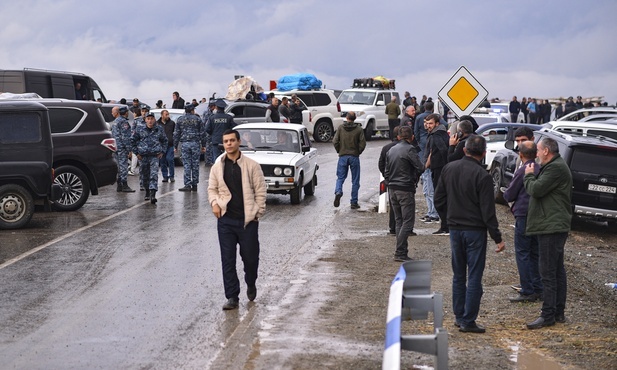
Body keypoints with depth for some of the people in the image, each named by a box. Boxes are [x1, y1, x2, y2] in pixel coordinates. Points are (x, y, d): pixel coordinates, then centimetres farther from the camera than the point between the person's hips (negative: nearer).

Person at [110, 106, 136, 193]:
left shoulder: (114, 122, 17)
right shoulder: (123, 121, -12)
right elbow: (125, 137, -17)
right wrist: (129, 149, -16)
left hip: (116, 147, 9)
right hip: (122, 147, -9)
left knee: (119, 166, 11)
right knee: (124, 166, -8)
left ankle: (119, 186, 13)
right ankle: (124, 186, -8)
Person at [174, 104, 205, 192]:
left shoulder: (180, 119, 7)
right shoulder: (197, 119, 5)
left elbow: (176, 134, 6)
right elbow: (202, 133, 6)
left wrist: (175, 146, 10)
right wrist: (203, 145, 11)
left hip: (185, 144, 0)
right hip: (195, 143, 0)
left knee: (187, 165, -1)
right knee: (195, 164, 4)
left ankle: (188, 185, -8)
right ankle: (194, 185, 7)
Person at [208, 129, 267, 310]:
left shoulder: (251, 165, -3)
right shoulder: (217, 166, 5)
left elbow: (260, 190, -1)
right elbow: (212, 189, 13)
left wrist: (258, 213, -4)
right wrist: (214, 203, -7)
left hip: (247, 220, -2)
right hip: (225, 220, 2)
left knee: (250, 256, 7)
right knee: (227, 260, 1)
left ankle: (251, 284, 37)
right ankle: (232, 297, 8)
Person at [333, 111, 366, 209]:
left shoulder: (341, 128, 0)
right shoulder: (359, 129, -3)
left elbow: (335, 141, -5)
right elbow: (363, 143, -8)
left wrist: (339, 151, 8)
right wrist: (358, 152, 7)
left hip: (343, 156, 1)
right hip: (354, 157, -1)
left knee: (340, 177, 11)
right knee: (355, 181, 7)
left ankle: (338, 192, -18)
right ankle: (354, 203, 8)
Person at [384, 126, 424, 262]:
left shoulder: (391, 150, 12)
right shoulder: (409, 149, -11)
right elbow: (420, 168, -14)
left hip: (392, 189, 7)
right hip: (405, 189, -7)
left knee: (399, 220, 13)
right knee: (408, 221, -5)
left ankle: (401, 251, 12)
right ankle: (400, 253, -12)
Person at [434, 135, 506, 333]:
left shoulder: (448, 169, 1)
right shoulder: (482, 176, -16)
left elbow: (439, 200, 7)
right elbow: (488, 211, -15)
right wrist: (498, 238, -9)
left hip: (454, 229, 5)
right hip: (475, 230, -5)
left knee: (458, 275, 16)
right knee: (474, 276, 1)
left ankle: (459, 316, 21)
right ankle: (468, 320, 2)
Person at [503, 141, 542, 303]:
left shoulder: (522, 171, -15)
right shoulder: (541, 169, 4)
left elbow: (509, 196, -9)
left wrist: (506, 193, 14)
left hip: (524, 216, -7)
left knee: (522, 254, -2)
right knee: (535, 253, 15)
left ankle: (527, 292, -3)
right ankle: (538, 289, 18)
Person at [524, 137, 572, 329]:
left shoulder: (556, 168, -18)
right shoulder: (555, 166, 19)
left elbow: (536, 190, -21)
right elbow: (539, 190, 21)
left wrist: (529, 175, -4)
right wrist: (532, 176, 6)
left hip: (552, 227, -12)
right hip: (554, 226, 12)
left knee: (548, 272, -9)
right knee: (557, 270, 14)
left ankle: (548, 315, -6)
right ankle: (559, 312, 20)